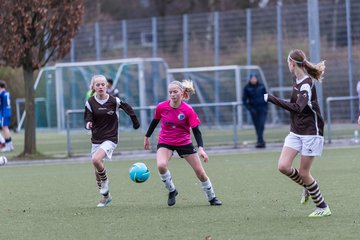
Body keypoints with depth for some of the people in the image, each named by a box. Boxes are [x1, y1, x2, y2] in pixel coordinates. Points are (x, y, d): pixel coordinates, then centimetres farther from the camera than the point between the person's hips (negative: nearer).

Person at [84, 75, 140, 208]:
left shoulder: (114, 101, -8)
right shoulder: (90, 102, -2)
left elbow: (127, 108, 9)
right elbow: (87, 119, -5)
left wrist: (135, 122, 20)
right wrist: (88, 124, -29)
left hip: (110, 139, -4)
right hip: (96, 140, 4)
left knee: (96, 160, -29)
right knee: (97, 171, 8)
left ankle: (105, 184, -4)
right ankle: (105, 196, 26)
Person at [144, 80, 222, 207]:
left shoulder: (188, 110, -17)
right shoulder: (161, 107, -12)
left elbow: (196, 130, -14)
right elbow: (155, 121, 7)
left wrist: (201, 148, -25)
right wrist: (147, 137, 18)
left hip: (184, 142, 0)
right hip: (165, 142, 0)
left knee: (200, 171, 3)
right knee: (161, 166, -29)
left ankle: (211, 198, 24)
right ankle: (171, 191, -4)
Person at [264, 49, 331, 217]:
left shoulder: (307, 83, -20)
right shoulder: (297, 80, 7)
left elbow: (297, 107, -31)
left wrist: (271, 99, -32)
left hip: (310, 132, -8)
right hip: (296, 132, 8)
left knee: (303, 172, -4)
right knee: (283, 166, -5)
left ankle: (323, 207, 10)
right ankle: (307, 186, 20)